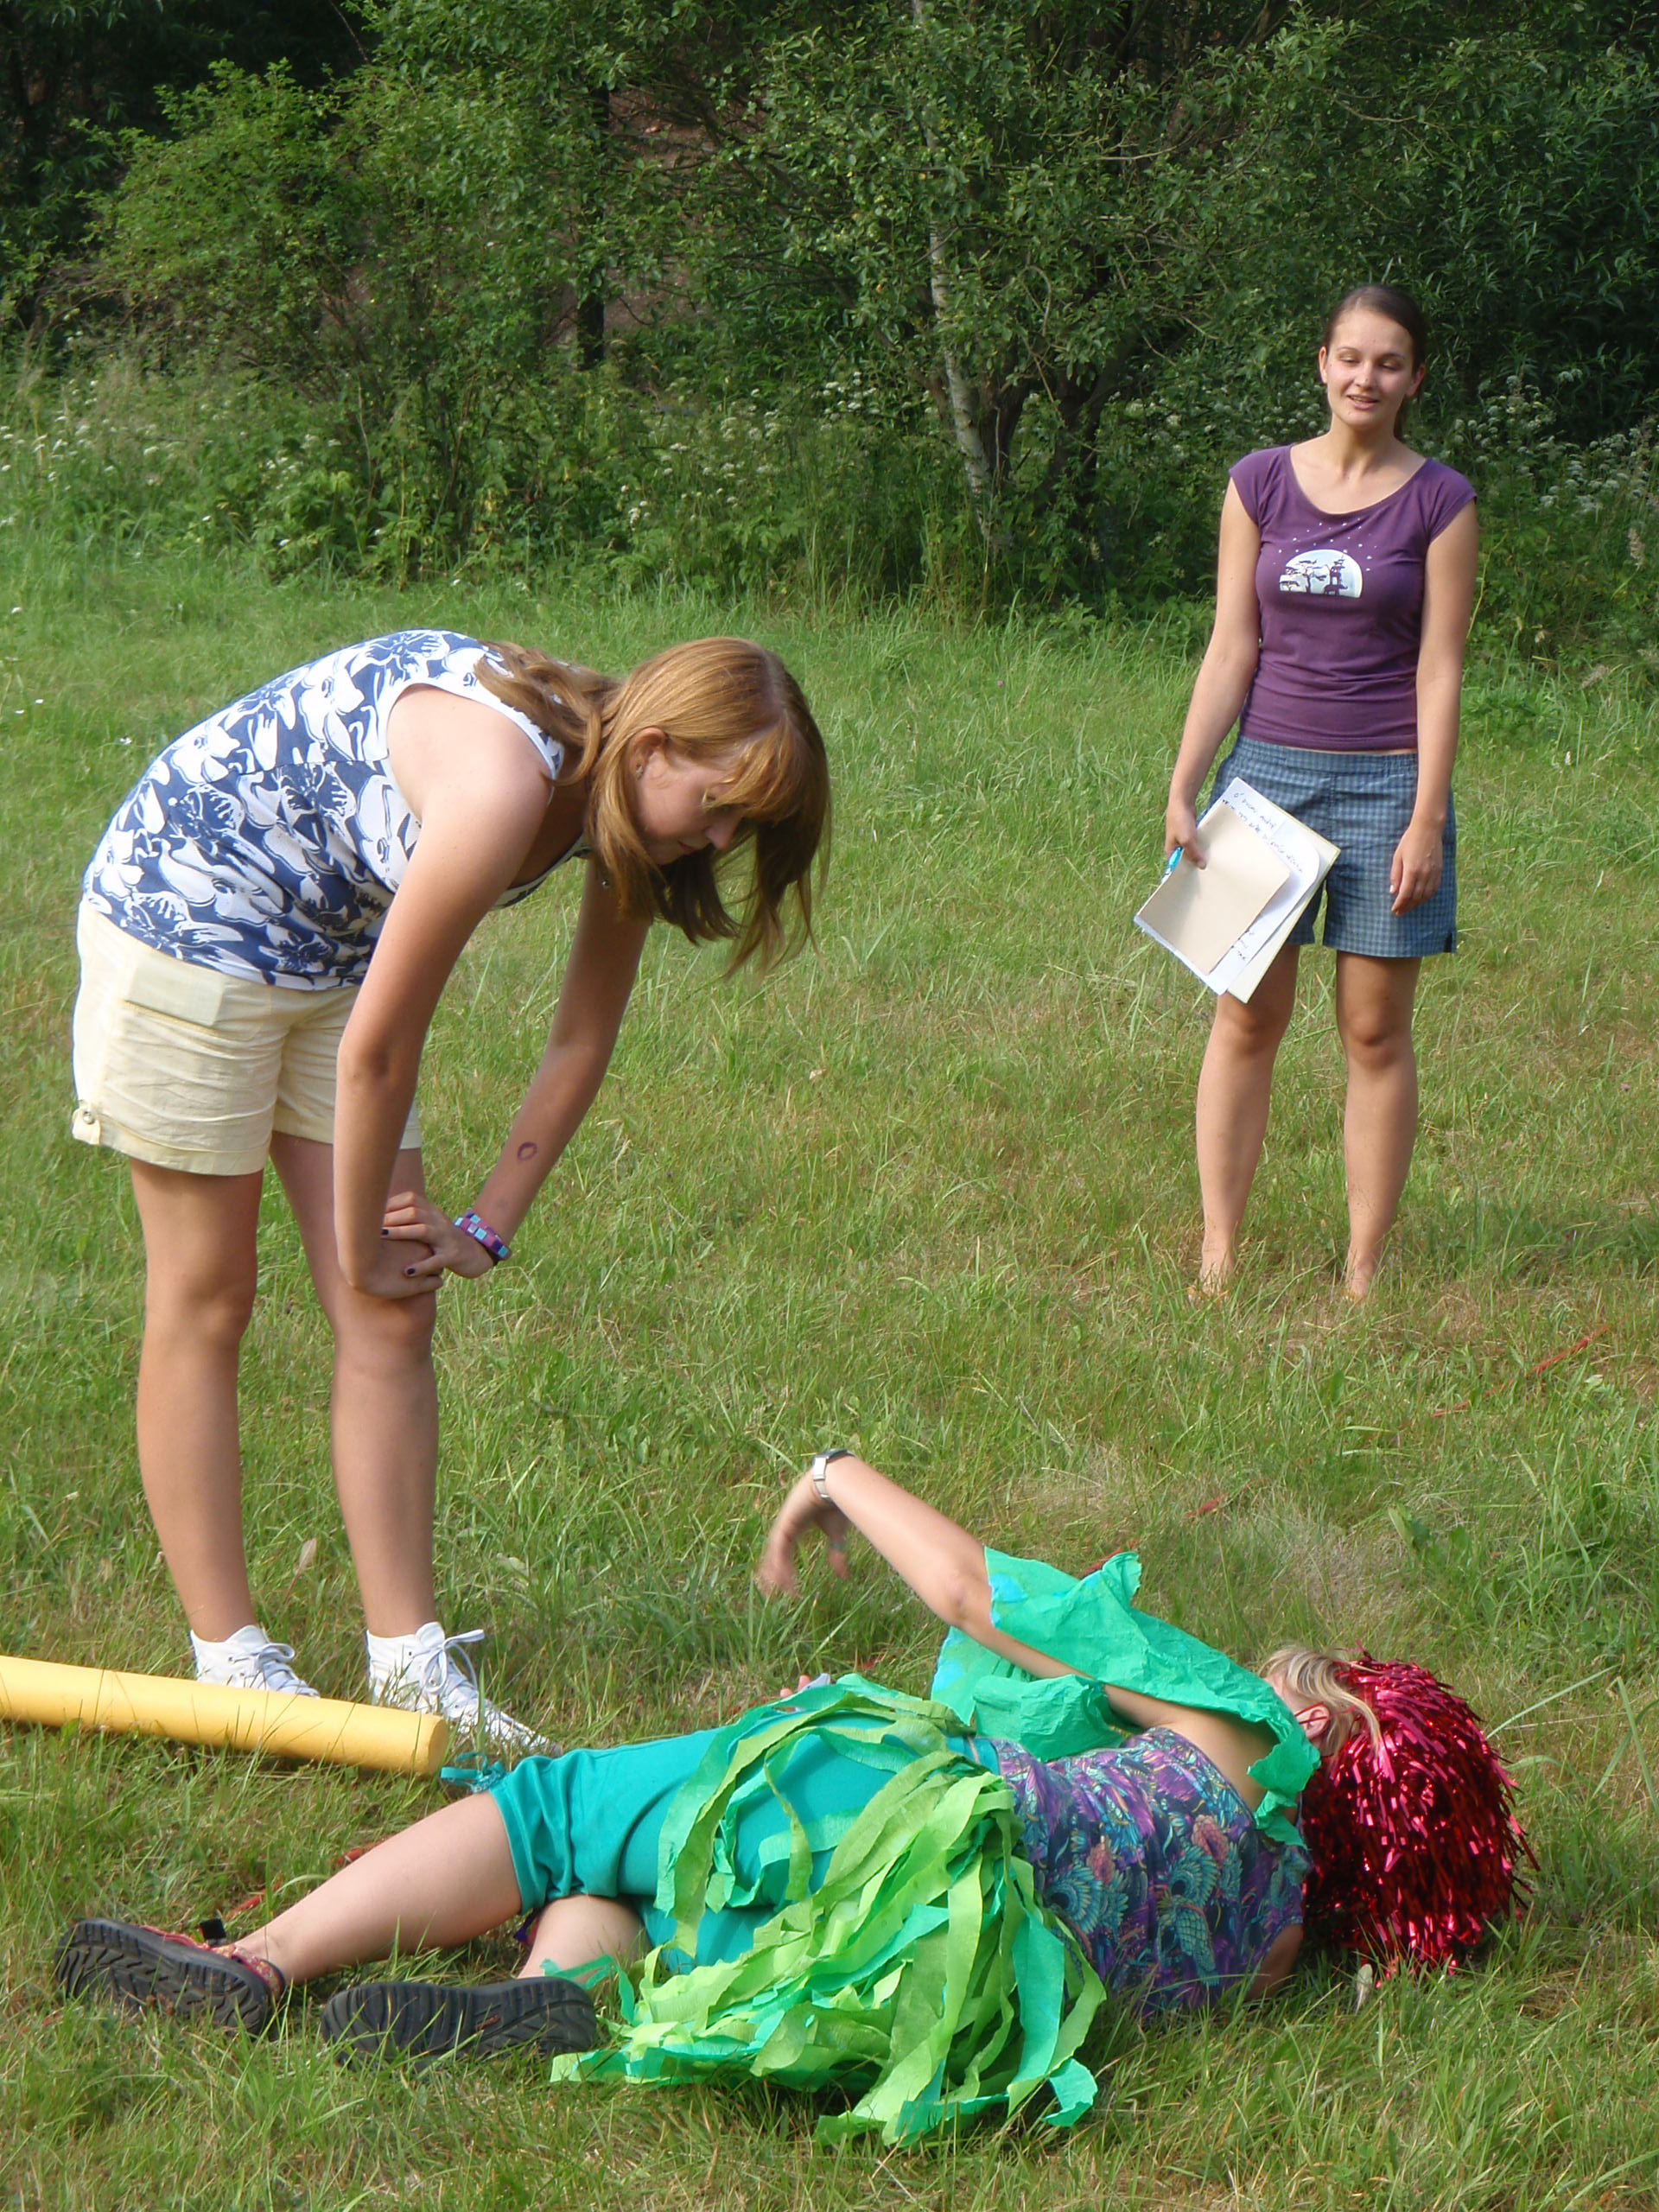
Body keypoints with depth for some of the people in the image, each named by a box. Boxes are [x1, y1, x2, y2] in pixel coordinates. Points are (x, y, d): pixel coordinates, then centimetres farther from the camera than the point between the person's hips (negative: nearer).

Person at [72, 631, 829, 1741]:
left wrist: (488, 1228, 3)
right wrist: (360, 1248, -11)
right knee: (206, 1303, 0)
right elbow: (378, 1051, -25)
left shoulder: (617, 794, -9)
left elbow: (583, 1043, 4)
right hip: (185, 911, -8)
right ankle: (228, 1657, 7)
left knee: (394, 1315, 2)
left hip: (328, 953, 8)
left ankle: (408, 1655, 5)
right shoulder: (503, 784, -34)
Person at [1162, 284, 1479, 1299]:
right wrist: (1183, 788, 0)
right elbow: (1231, 650, 6)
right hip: (1269, 770, 2)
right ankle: (1218, 1252, 7)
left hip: (1384, 785, -2)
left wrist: (1428, 817, -9)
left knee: (1376, 1032, 2)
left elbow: (1440, 671, -3)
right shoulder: (1260, 484, 5)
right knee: (1246, 1020, 2)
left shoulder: (1439, 501, 0)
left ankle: (1365, 1267, 8)